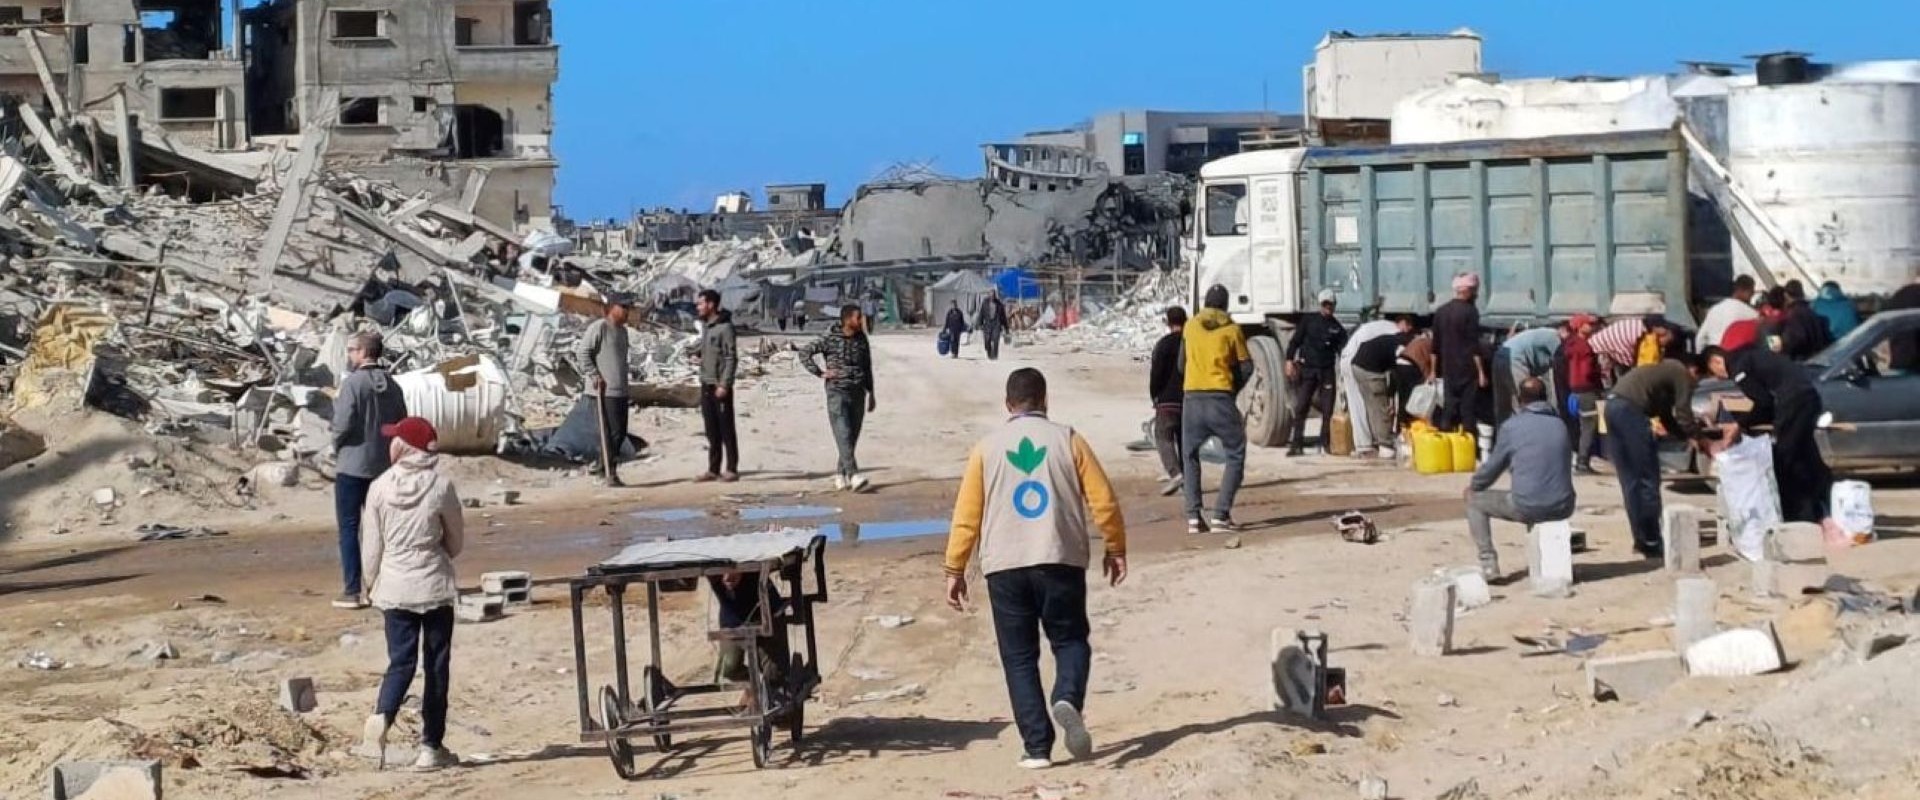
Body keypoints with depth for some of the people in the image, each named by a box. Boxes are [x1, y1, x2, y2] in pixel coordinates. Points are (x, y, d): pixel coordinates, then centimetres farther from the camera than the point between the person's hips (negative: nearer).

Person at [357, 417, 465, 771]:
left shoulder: (380, 489, -5)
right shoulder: (441, 487, -7)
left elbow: (371, 547, 0)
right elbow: (456, 541, 3)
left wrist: (374, 582, 16)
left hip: (394, 587, 1)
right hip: (435, 586, -1)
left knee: (401, 661, 6)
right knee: (436, 666, 7)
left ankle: (382, 715, -22)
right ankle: (431, 746, 9)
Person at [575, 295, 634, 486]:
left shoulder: (622, 330, 18)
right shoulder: (599, 327, -10)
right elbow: (582, 353, -14)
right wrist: (594, 376, -18)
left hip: (621, 391, 9)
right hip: (605, 391, -9)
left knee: (621, 433, 9)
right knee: (612, 432, -10)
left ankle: (602, 467, 20)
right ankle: (609, 474, -4)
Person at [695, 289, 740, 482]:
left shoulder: (725, 327, -12)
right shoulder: (707, 328, 14)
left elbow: (732, 358, -16)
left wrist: (724, 385, -20)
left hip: (720, 387, -8)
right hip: (706, 386, 8)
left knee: (726, 429, -3)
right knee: (712, 431, 10)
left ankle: (731, 469, 1)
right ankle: (713, 470, 14)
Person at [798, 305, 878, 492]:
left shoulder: (862, 340, 9)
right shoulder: (830, 340, -7)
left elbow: (867, 368, 17)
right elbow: (804, 352, -3)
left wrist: (871, 394, 16)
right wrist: (819, 373, -8)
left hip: (858, 394, 5)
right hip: (837, 393, -5)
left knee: (852, 437, 7)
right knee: (844, 435, -14)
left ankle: (840, 475, 18)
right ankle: (853, 475, -22)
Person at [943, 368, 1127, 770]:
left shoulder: (987, 447, 5)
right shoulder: (1067, 439, 3)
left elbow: (966, 515, 4)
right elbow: (1103, 500, 1)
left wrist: (955, 569, 10)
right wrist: (1115, 548, 14)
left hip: (1004, 567, 1)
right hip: (1060, 560, 0)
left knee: (1019, 657, 8)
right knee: (1070, 641, 13)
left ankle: (1037, 746, 1)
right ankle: (1068, 699, -17)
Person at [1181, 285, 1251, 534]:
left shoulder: (1190, 327, 9)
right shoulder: (1232, 329, 1)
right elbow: (1246, 367, 3)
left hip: (1192, 399, 3)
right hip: (1221, 399, -3)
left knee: (1190, 456, 17)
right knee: (1236, 456, 8)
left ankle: (1194, 517, 4)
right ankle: (1221, 515, -5)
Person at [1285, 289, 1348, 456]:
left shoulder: (1337, 327, 8)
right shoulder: (1309, 321, 6)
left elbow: (1343, 350, 5)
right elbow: (1295, 341, 5)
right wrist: (1290, 360, -6)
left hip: (1327, 371, 1)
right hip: (1307, 369, -1)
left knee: (1328, 409, 0)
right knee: (1300, 407, -5)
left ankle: (1326, 443, 10)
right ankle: (1297, 445, -2)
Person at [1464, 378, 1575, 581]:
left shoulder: (1511, 426, -5)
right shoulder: (1559, 424, 9)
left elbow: (1493, 467, 4)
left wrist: (1474, 486, 26)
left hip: (1527, 508, -5)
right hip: (1562, 508, 5)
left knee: (1474, 499, 18)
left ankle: (1488, 563, 7)